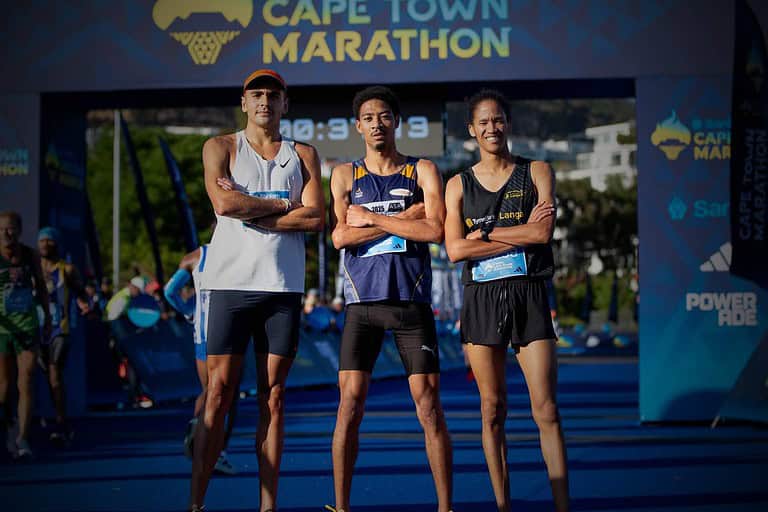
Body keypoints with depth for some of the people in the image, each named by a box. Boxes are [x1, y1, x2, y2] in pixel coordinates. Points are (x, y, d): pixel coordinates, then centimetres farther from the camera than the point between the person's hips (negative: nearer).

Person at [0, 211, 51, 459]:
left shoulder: (30, 255, 2)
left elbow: (41, 287, 15)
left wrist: (48, 319, 20)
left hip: (28, 326, 1)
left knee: (27, 383, -9)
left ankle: (22, 439, -10)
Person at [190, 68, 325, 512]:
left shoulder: (303, 155, 13)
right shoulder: (221, 148, 9)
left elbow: (317, 218, -1)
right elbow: (224, 202, -9)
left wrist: (250, 211, -6)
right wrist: (284, 205, -3)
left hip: (283, 287, 2)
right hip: (231, 282, -2)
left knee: (273, 396, 2)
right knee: (219, 394, -5)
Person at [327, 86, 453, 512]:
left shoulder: (422, 171, 7)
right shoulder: (345, 175, 10)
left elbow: (435, 230, -8)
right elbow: (340, 236, -3)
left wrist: (371, 218, -7)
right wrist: (404, 219, -8)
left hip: (412, 301, 0)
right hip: (363, 302, 1)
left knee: (428, 404, -2)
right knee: (350, 403, -5)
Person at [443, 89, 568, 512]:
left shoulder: (536, 172, 7)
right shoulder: (458, 184, 9)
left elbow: (543, 233, -7)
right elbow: (455, 250, -4)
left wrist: (484, 231, -8)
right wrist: (521, 234, -7)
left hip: (528, 295, -1)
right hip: (481, 298, 1)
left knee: (546, 409, -6)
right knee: (492, 410, 4)